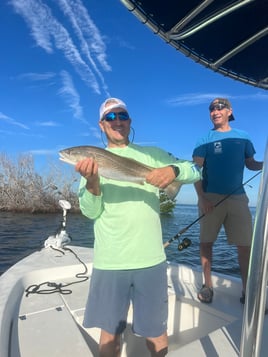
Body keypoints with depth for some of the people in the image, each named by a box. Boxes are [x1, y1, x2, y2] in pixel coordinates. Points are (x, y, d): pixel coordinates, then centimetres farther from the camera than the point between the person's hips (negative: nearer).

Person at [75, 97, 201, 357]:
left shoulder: (151, 154, 6)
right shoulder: (91, 161, 5)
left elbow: (195, 171, 2)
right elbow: (90, 212, -2)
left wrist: (174, 170, -20)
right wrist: (92, 183, -22)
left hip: (150, 258, 0)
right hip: (109, 261, 1)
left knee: (155, 331, 14)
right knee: (109, 331, 14)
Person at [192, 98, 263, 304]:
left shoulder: (243, 137, 11)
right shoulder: (205, 140, 3)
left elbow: (251, 164, 16)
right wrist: (201, 198, -15)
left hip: (238, 198, 2)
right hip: (211, 198, -2)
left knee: (246, 245, 1)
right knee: (206, 242, 4)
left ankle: (247, 291, 15)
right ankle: (208, 285, 19)